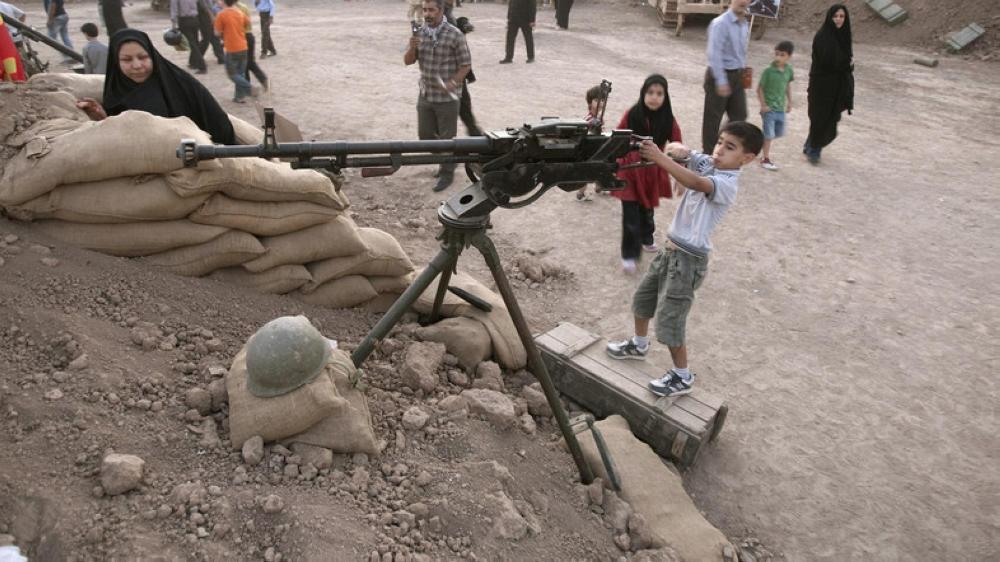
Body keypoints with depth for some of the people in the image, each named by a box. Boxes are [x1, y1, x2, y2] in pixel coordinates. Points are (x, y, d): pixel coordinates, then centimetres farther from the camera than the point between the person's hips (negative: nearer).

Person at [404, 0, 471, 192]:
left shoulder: (455, 35, -12)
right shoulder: (419, 33, 3)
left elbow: (466, 65, -8)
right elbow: (407, 61, 5)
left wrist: (453, 83, -23)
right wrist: (412, 48, -16)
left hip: (447, 97, -5)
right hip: (425, 95, 6)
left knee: (446, 138, 3)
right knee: (425, 135, 14)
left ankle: (447, 173, 20)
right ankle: (446, 160, 36)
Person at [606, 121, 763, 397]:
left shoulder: (728, 183, -22)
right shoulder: (707, 163, 3)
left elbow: (697, 183, -40)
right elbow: (680, 150, 0)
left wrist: (660, 159, -48)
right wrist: (677, 149, -25)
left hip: (689, 258, -9)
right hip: (671, 248, 9)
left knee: (669, 320, -3)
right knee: (642, 298, 24)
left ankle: (682, 377, 15)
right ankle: (639, 344, 47)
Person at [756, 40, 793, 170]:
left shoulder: (788, 70, 0)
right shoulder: (768, 71, -16)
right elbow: (759, 88, -10)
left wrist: (789, 101, 13)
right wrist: (763, 105, -12)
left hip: (780, 108, 6)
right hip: (769, 108, -6)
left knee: (779, 133, 16)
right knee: (769, 134, -1)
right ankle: (765, 159, 11)